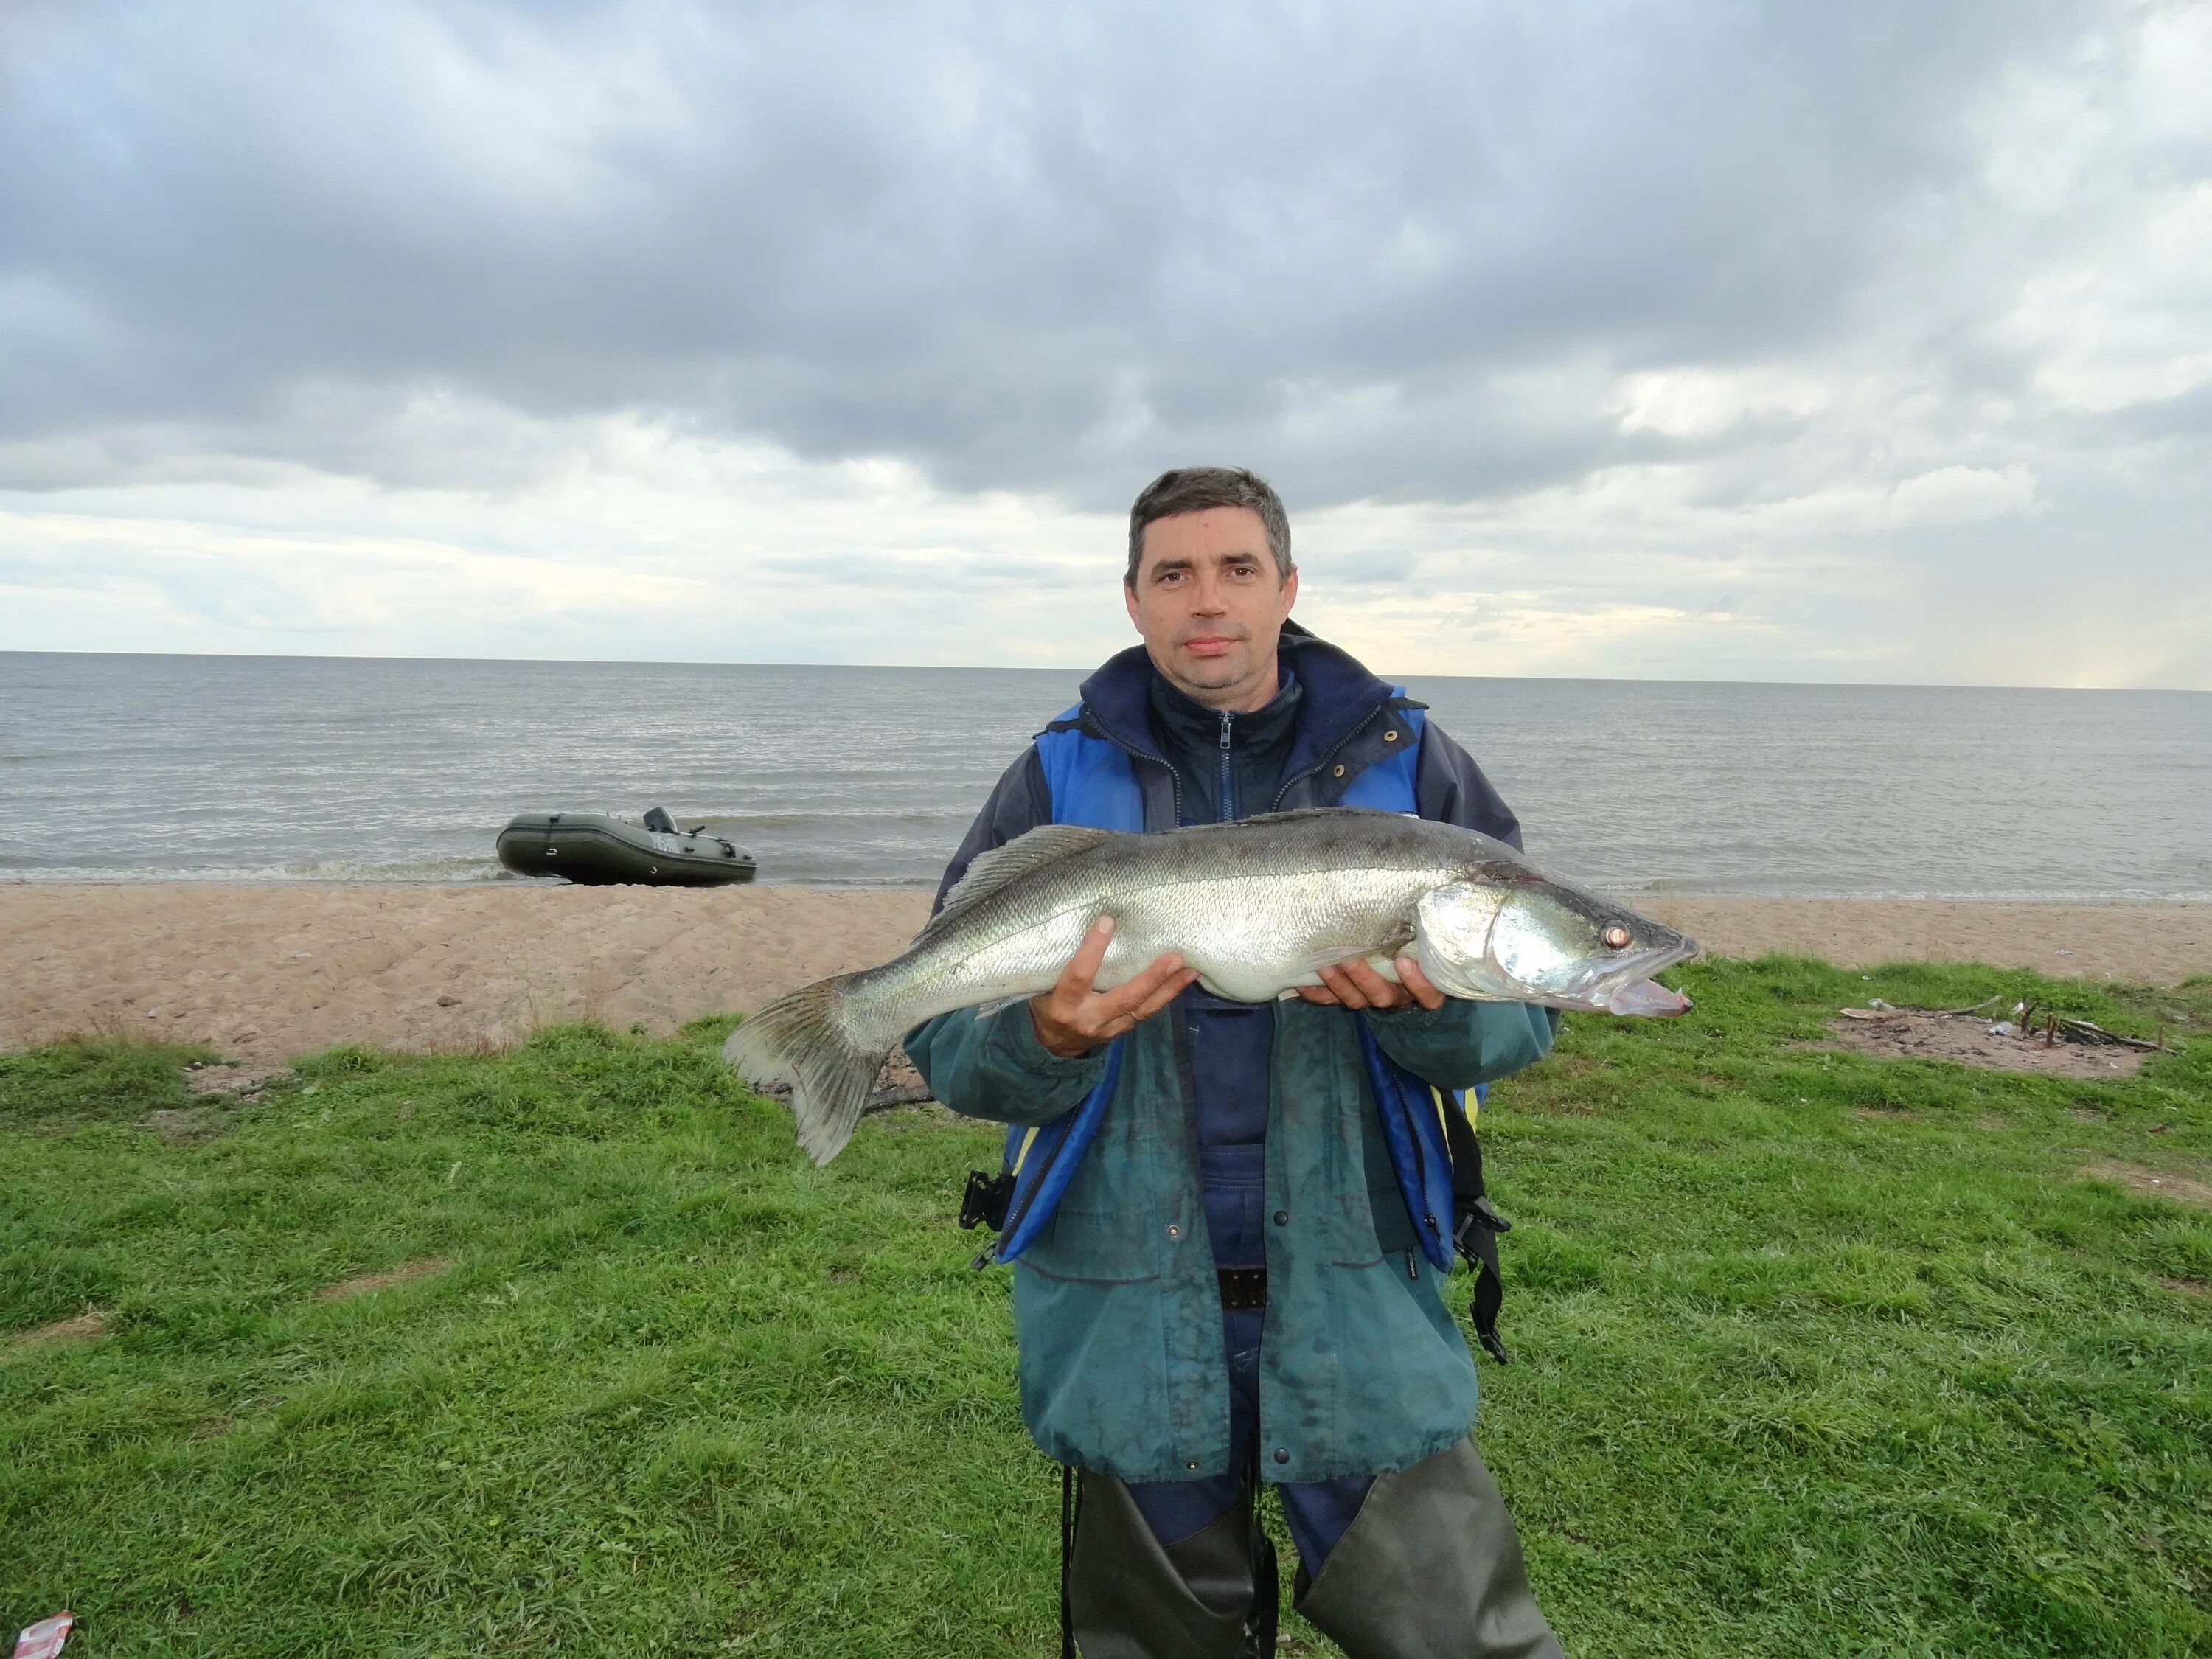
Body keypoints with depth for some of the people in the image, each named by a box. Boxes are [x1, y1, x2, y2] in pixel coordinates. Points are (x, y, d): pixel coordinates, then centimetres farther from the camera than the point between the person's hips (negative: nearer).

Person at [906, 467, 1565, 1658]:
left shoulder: (1404, 762, 0)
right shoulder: (1060, 778, 0)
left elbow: (1520, 1010, -1)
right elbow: (946, 1041, -3)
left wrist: (1428, 1002, -23)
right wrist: (1047, 1041, -25)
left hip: (1356, 1304, 0)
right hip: (1131, 1323, 1)